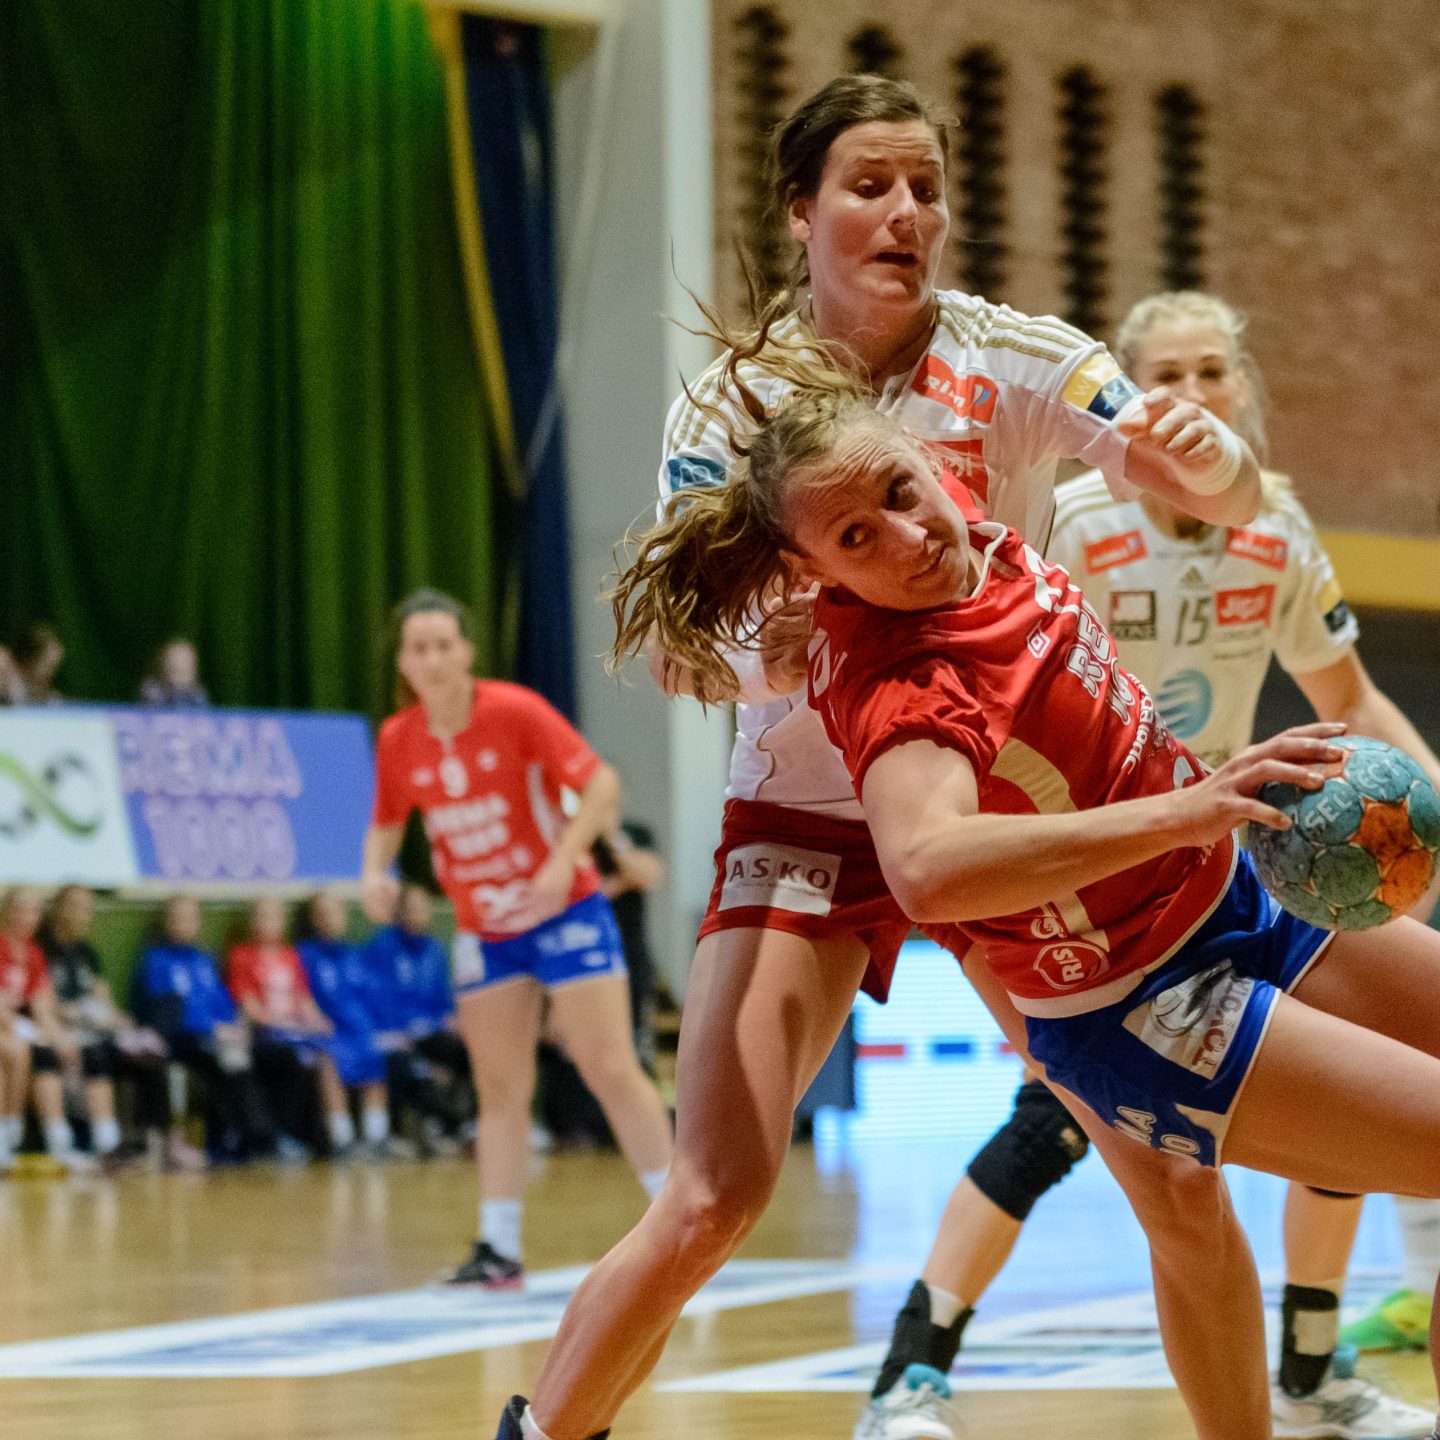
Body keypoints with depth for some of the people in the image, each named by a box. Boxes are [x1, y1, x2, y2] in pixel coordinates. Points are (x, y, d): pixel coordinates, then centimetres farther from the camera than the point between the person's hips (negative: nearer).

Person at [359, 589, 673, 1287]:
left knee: (610, 1068, -7)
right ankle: (500, 1248, 7)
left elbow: (601, 784, -17)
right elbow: (386, 824, 12)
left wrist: (565, 859, -29)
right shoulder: (397, 740, -4)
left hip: (565, 912, -4)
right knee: (500, 1090, 5)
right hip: (483, 932, 4)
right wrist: (375, 872, -9)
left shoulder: (515, 711, -18)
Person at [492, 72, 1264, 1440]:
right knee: (710, 1203, -15)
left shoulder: (1012, 360, -6)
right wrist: (750, 644, -38)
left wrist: (1202, 452, -38)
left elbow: (1229, 494, -14)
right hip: (807, 816, -1)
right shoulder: (732, 400, -7)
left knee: (1183, 1191, -6)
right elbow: (670, 647, -15)